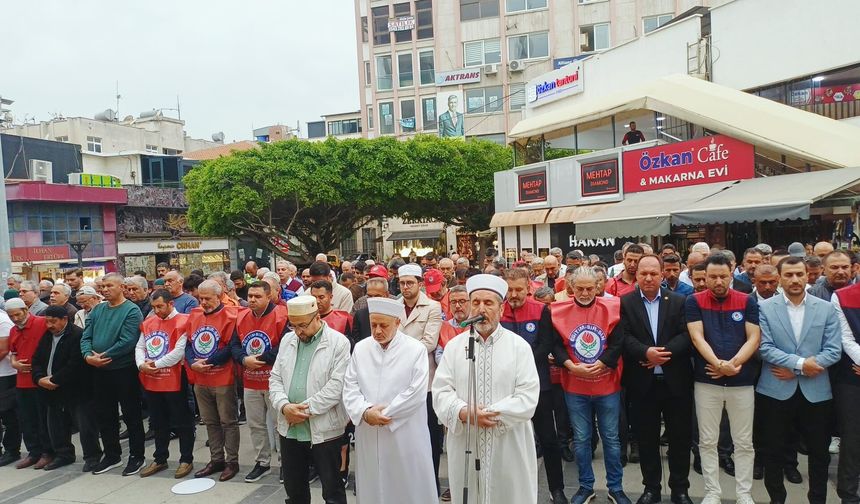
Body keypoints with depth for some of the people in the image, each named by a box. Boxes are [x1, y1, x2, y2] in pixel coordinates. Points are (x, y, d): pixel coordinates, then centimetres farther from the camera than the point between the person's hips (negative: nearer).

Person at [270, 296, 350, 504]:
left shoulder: (339, 342, -10)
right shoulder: (287, 340, 9)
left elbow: (337, 385, -16)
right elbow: (275, 378, 8)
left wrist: (307, 410, -17)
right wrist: (284, 406, -10)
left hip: (324, 430, -5)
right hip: (289, 428, 5)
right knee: (293, 487, 18)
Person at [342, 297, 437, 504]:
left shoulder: (416, 349, -6)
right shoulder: (360, 348, 5)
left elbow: (416, 393, -13)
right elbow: (350, 386, 3)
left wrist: (382, 414, -13)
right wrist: (365, 411, -15)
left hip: (405, 436, -3)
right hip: (369, 436, 3)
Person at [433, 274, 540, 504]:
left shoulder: (519, 346, -1)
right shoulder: (454, 345, 4)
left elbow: (529, 396, -9)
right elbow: (441, 391, -1)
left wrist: (494, 414, -17)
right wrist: (464, 412, -18)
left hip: (509, 446, -1)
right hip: (465, 445, 2)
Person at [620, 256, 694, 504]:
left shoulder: (679, 301, 3)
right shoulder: (625, 302, 0)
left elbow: (687, 334, -7)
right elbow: (624, 337, -8)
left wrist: (664, 353, -20)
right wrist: (646, 352, -24)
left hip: (675, 380, 1)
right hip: (642, 382, 0)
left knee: (680, 436, 10)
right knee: (646, 437, 10)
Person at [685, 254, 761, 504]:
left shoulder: (747, 302, 2)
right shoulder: (694, 301, -1)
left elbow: (754, 338, -3)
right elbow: (697, 337, -9)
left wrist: (733, 364, -16)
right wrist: (719, 364, -21)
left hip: (742, 381, 1)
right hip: (706, 381, -1)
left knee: (744, 442, 9)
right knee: (707, 441, 7)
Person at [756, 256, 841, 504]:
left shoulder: (826, 309, 2)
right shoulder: (765, 308, -2)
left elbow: (834, 350, -5)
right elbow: (764, 348, -9)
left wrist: (795, 370, -13)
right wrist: (800, 363, -19)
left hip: (816, 391, 1)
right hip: (776, 390, -1)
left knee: (819, 451, 13)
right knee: (774, 450, 10)